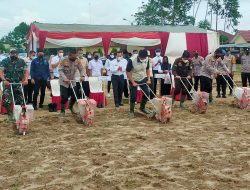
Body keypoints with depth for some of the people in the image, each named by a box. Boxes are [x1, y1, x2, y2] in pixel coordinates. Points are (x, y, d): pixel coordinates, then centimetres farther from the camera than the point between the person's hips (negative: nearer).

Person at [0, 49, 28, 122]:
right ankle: (10, 115, 3)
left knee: (20, 101, 4)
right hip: (8, 84, -2)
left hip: (18, 84, 2)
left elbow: (26, 71, 0)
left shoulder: (21, 61, 5)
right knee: (6, 101, -13)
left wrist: (26, 79, -18)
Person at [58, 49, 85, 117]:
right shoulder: (63, 60, -18)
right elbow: (60, 70, -21)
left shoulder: (77, 61, -7)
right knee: (64, 97, -8)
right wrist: (64, 78, -35)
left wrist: (82, 76, -26)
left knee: (74, 96, 7)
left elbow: (81, 69, -6)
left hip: (72, 82, 4)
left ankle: (71, 107, 36)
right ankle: (62, 111, 12)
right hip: (64, 82, -4)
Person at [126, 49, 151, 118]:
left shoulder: (146, 60, -13)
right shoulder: (132, 60, -27)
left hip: (143, 79, 4)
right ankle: (131, 111, 13)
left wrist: (148, 79, -2)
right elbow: (128, 72, -18)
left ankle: (142, 108, 24)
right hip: (134, 80, -4)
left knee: (146, 93, 2)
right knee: (133, 96, -4)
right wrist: (133, 82, -19)